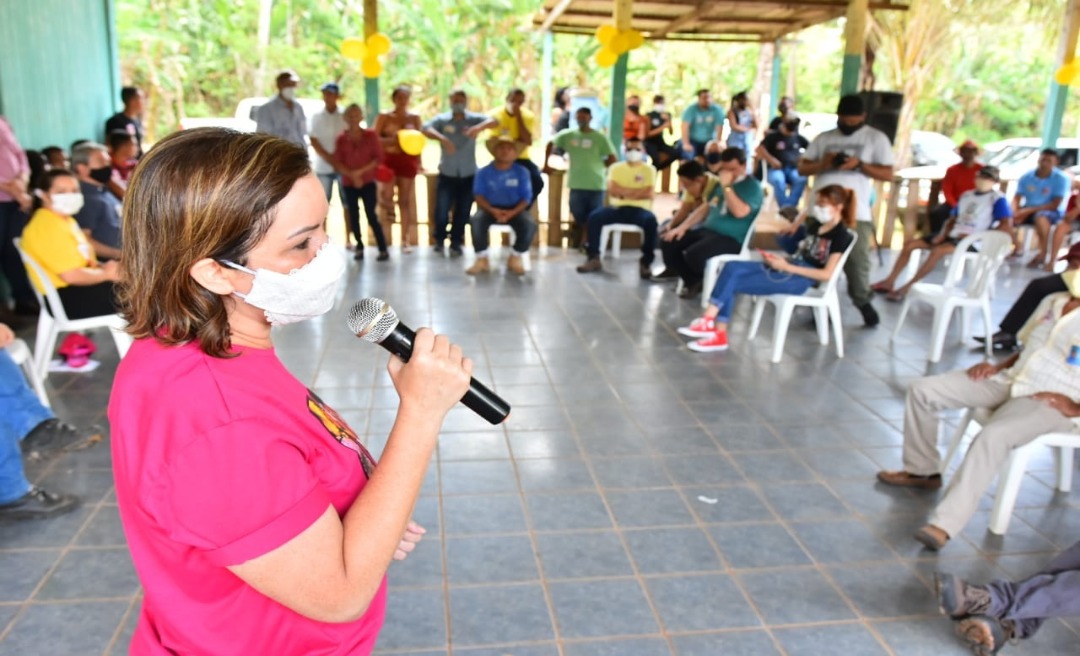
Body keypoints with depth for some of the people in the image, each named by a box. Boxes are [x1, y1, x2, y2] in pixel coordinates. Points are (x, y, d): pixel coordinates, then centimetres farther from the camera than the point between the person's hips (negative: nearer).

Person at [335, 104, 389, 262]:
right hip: (348, 183, 2)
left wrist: (361, 171, -12)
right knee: (353, 216, 5)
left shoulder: (371, 135, -2)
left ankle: (383, 249, -2)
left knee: (371, 216, -6)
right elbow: (337, 163, 0)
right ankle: (359, 248, 15)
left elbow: (379, 158, -5)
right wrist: (352, 175, -14)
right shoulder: (341, 139, 2)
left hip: (368, 182, -2)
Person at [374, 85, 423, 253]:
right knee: (387, 196, -16)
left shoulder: (415, 118, 8)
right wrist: (391, 140, -19)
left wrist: (418, 162, 1)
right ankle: (388, 207, 21)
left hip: (408, 160, 1)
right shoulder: (384, 116, 2)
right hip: (389, 159, -1)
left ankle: (405, 240, 6)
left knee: (405, 201, 2)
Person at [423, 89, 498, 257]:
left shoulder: (473, 119, -1)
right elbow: (426, 129, -19)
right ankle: (440, 240, 20)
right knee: (441, 211, -5)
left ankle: (456, 243, 22)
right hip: (447, 174, -1)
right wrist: (442, 138, -38)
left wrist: (480, 127, -39)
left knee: (463, 212, 6)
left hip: (468, 175, 1)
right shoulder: (442, 119, -1)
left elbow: (493, 122, -17)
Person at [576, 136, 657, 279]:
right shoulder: (616, 167, 13)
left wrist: (623, 192, -4)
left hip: (639, 210, -2)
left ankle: (646, 262, -24)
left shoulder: (649, 169, 8)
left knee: (651, 221, -36)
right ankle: (594, 259, -18)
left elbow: (649, 193, -6)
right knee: (594, 216, -26)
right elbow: (612, 190, -3)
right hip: (617, 208, 2)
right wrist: (637, 191, -6)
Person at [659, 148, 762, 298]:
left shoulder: (753, 187, -8)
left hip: (731, 239, -8)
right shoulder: (720, 183, 14)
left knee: (693, 254, -33)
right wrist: (683, 227, 8)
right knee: (667, 242, -5)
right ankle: (693, 281, 6)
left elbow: (740, 212, -26)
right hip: (707, 230, 8)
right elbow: (705, 209, 19)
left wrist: (727, 187, -23)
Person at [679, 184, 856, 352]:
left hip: (800, 278, -8)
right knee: (732, 268, -14)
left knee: (734, 283, -20)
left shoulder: (842, 236, -7)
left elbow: (826, 274, -15)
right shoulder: (816, 226, 19)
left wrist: (787, 267, -17)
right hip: (787, 268, 9)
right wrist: (779, 259, -4)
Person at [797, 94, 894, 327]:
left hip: (856, 211, -2)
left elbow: (888, 174, 1)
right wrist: (823, 164, -9)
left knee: (857, 260, -2)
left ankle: (862, 301, 18)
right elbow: (802, 168, 11)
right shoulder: (823, 138, 14)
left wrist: (859, 164, -13)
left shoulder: (876, 138, 6)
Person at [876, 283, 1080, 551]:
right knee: (923, 390, -6)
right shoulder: (1052, 301, 11)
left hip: (1049, 402, -7)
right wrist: (996, 366, 6)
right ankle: (922, 471, 12)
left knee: (992, 436, -37)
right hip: (1007, 381, 7)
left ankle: (943, 524, -39)